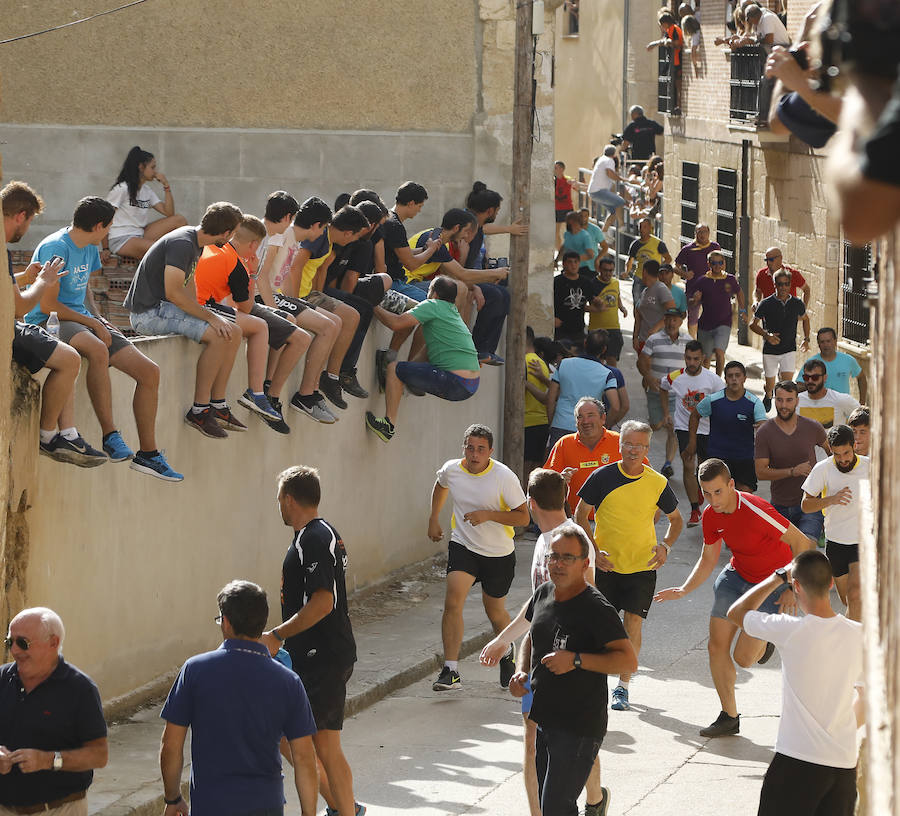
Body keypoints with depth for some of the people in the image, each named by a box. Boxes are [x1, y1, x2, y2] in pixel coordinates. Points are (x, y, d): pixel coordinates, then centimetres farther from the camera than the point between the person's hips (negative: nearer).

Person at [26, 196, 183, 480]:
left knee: (149, 371, -5)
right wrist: (93, 323, -15)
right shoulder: (55, 248, -15)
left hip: (82, 319, 9)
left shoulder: (90, 249, 14)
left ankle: (148, 454, 2)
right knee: (98, 350, -42)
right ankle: (110, 436, -35)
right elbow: (47, 305, -19)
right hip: (50, 323, -9)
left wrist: (100, 321, 11)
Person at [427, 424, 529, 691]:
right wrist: (434, 519, 19)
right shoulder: (451, 469, -6)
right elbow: (440, 486, 20)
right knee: (452, 601, -20)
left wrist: (488, 515, -27)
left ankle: (507, 652, 46)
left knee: (495, 612, 12)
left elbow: (523, 517, -15)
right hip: (462, 547, 2)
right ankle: (450, 671, -19)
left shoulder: (504, 477, -18)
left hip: (499, 554, -2)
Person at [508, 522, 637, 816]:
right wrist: (521, 672, 6)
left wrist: (576, 660, -29)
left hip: (580, 728, -8)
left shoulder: (596, 609, -17)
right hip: (543, 720, 8)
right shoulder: (544, 594, 5)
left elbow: (628, 660, -23)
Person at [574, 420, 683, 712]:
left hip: (643, 566, 0)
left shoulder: (657, 483, -4)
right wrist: (592, 549, -9)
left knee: (633, 624, -7)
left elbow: (675, 518, 11)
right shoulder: (602, 477, -7)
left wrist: (665, 545, -7)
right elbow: (581, 514, 2)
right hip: (607, 565, 0)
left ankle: (622, 687, 5)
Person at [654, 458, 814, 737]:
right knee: (717, 646, 0)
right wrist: (684, 590, -3)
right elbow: (708, 560, 10)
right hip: (737, 576, 6)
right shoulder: (711, 516, -6)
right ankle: (729, 717, 14)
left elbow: (801, 543, -23)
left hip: (772, 583, -6)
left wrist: (792, 588, -22)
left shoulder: (756, 510, -29)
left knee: (743, 658, -9)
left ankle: (762, 641, 27)